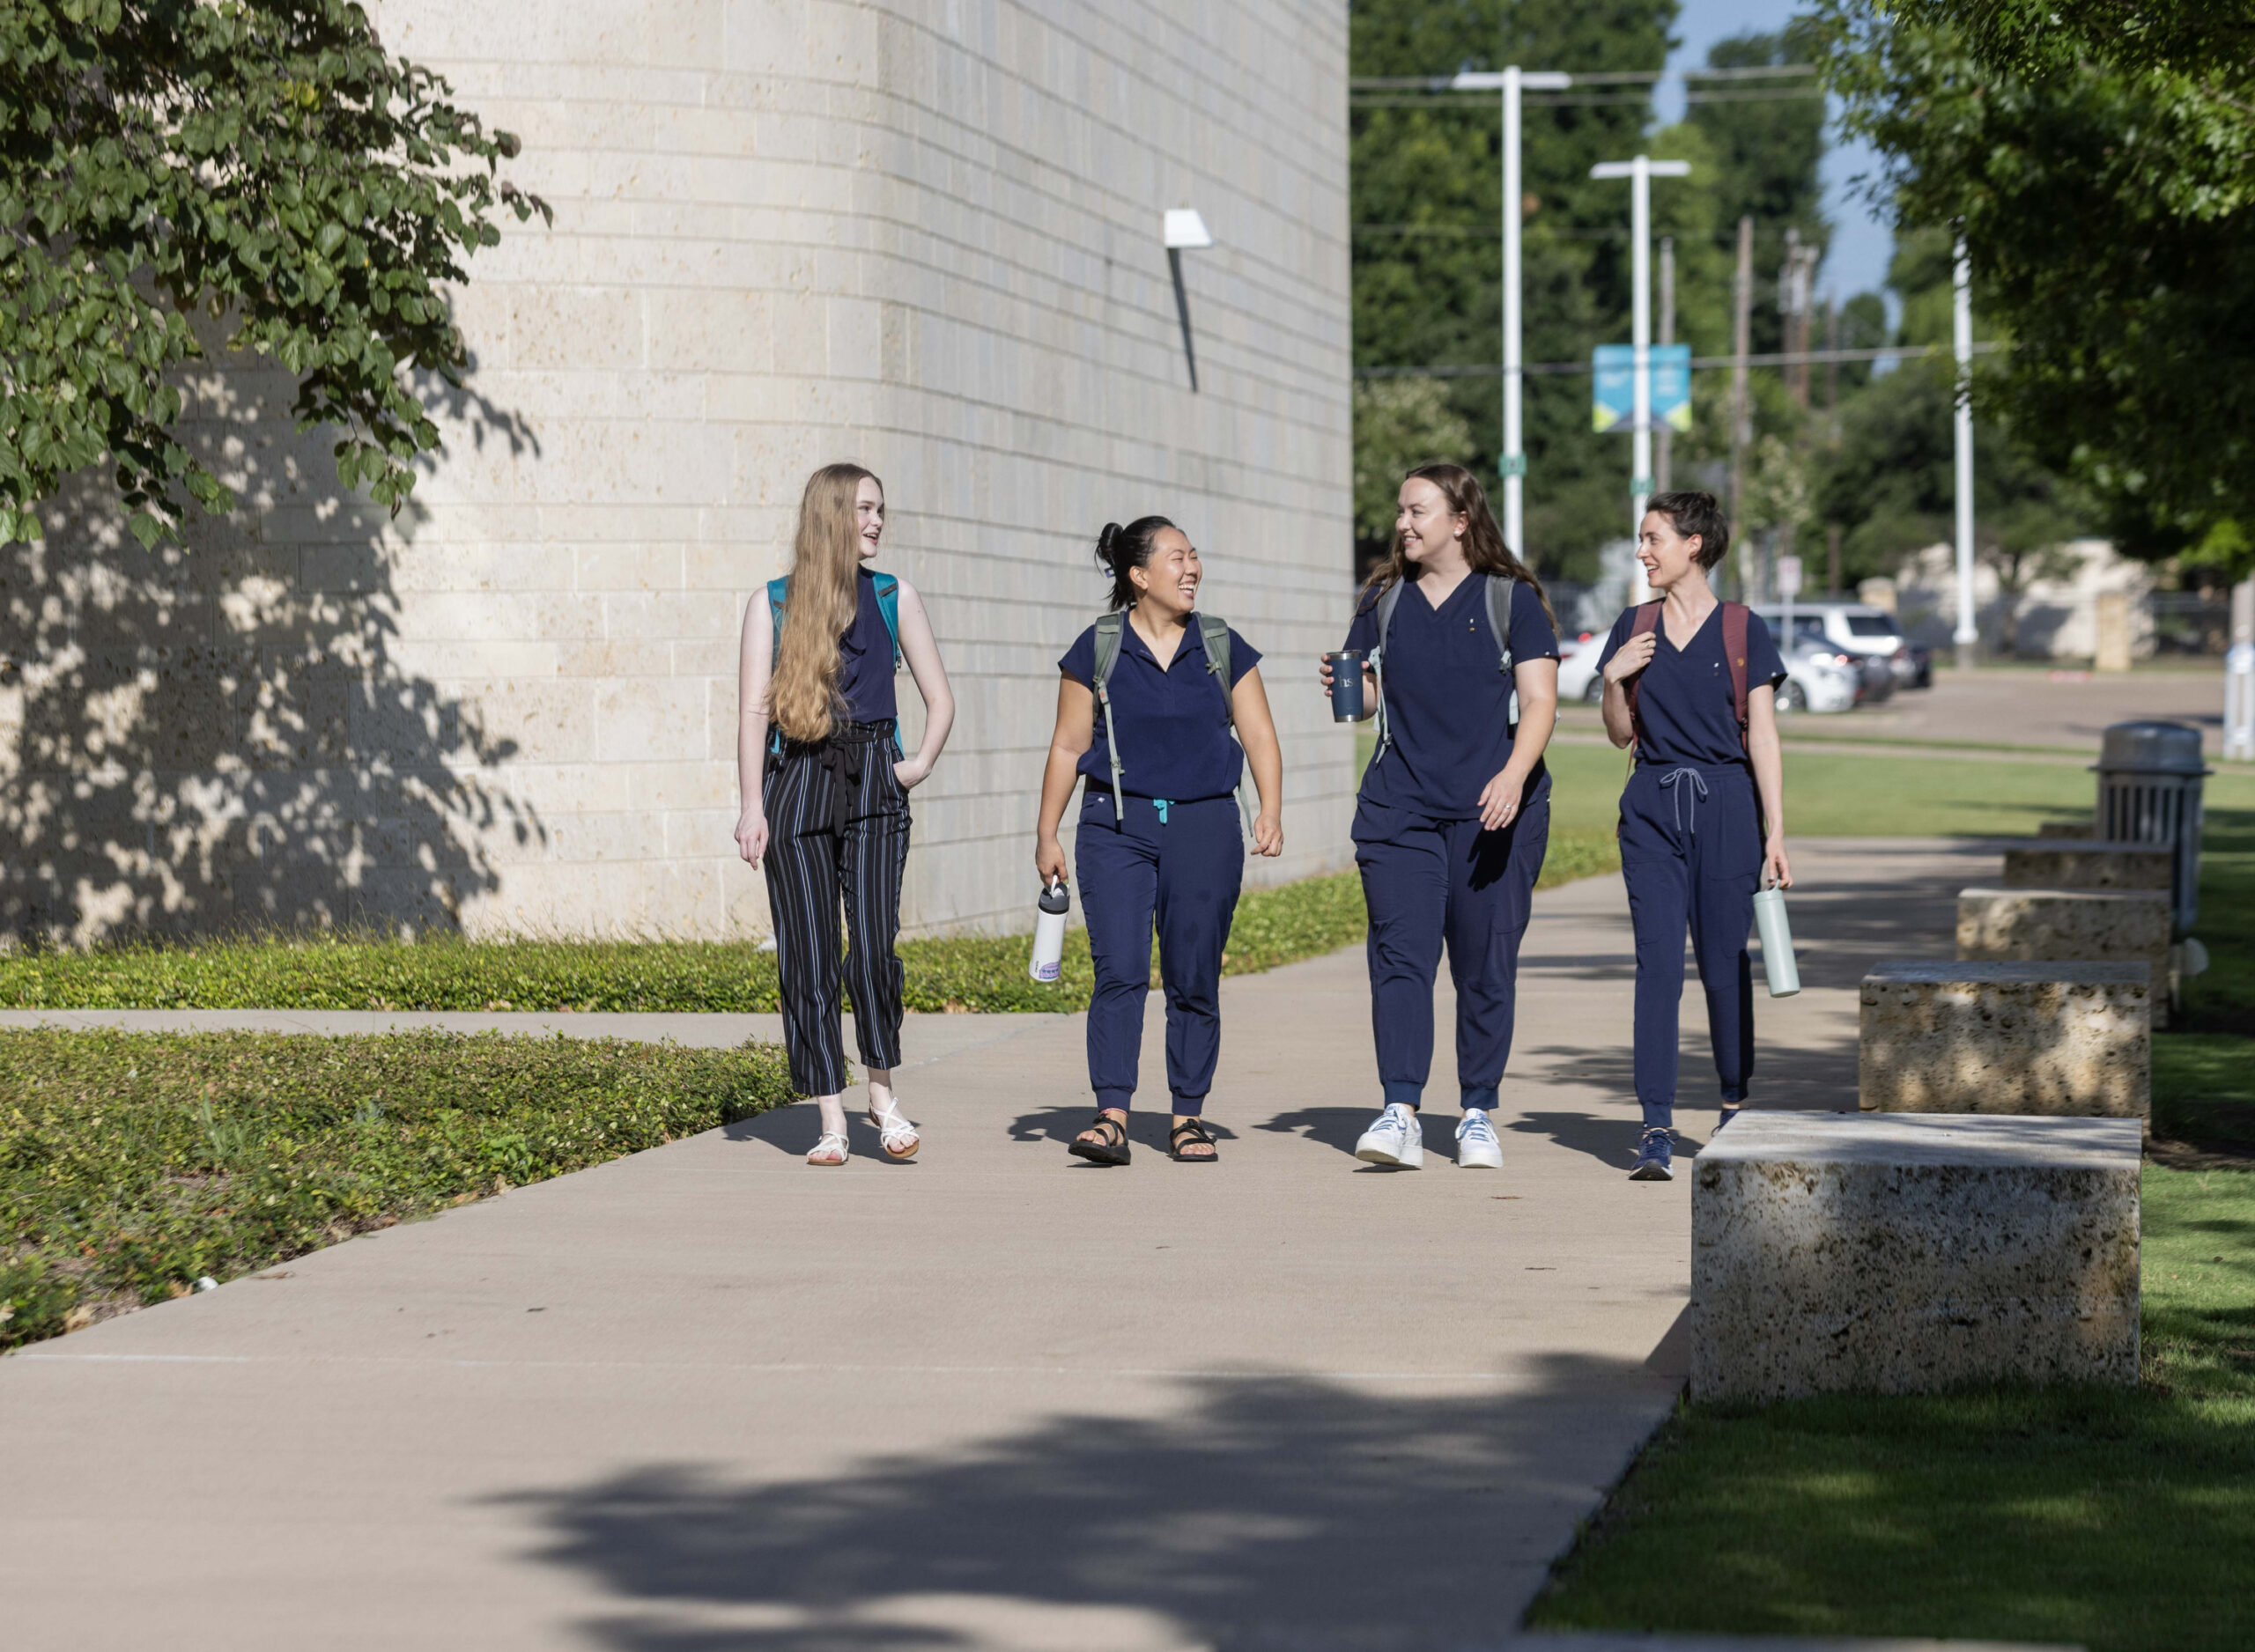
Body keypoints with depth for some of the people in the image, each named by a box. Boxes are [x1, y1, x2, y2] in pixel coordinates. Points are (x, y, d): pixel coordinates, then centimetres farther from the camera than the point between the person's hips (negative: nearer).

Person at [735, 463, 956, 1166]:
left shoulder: (895, 598, 12)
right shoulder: (771, 602, 7)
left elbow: (940, 699, 17)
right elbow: (754, 710, 2)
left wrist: (922, 763, 0)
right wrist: (751, 807, -6)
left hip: (873, 789, 0)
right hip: (796, 785, 0)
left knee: (873, 947, -14)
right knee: (807, 960, -1)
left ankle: (883, 1093, 4)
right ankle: (831, 1120, 4)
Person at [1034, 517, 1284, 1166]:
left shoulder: (1223, 648, 8)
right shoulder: (1096, 649, 2)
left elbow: (1259, 735, 6)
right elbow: (1068, 746, 6)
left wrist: (1271, 811, -8)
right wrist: (1046, 834, 4)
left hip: (1204, 825, 2)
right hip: (1116, 826, -2)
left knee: (1195, 980, 3)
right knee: (1119, 971, -12)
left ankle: (1188, 1116, 13)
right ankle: (1112, 1115, -14)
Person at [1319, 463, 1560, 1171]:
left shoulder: (1511, 600, 2)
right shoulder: (1384, 600, 12)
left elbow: (1539, 701, -3)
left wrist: (1514, 775, -19)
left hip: (1493, 812, -2)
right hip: (1400, 805, 2)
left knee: (1486, 967, 2)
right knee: (1399, 954, -11)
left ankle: (1478, 1115, 13)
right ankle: (1400, 1114, -17)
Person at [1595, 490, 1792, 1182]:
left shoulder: (1742, 631, 0)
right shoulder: (1633, 629, 10)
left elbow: (1762, 737, -1)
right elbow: (1622, 733, 13)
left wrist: (1775, 833, -5)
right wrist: (1614, 679, -6)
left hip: (1724, 805, -2)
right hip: (1652, 806, 2)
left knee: (1724, 963, 4)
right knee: (1658, 963, -5)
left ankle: (1734, 1106, 21)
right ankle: (1657, 1125, -7)